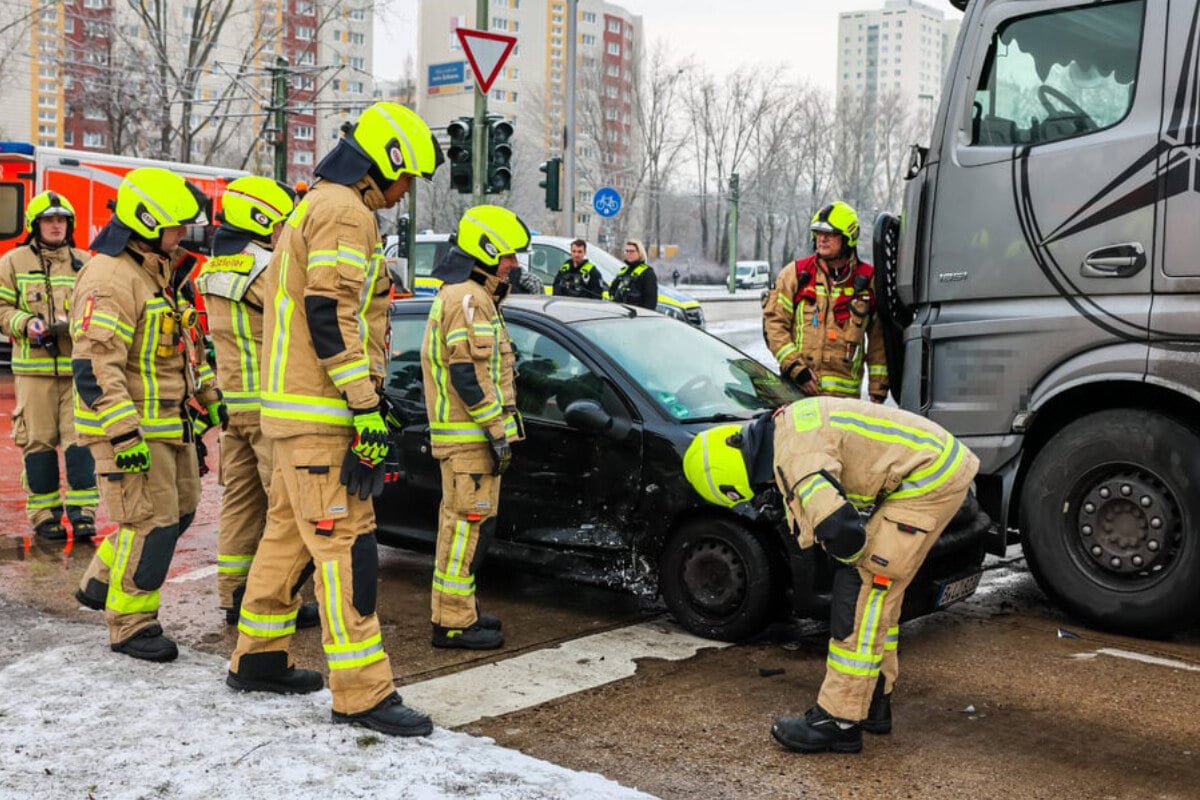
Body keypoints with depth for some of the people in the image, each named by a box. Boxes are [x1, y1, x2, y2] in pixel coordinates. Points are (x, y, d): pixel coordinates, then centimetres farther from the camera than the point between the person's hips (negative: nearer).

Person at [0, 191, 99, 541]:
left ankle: (82, 513, 1)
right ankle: (44, 516, 11)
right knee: (38, 441, 3)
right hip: (34, 368, -1)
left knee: (80, 439, -3)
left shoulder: (84, 263, 11)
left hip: (78, 366, 1)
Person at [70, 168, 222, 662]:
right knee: (150, 522, -7)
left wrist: (209, 395, 24)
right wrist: (125, 436, -28)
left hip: (167, 423, 10)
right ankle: (130, 626, 6)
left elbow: (181, 344, 26)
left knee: (179, 510, 17)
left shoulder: (158, 272, 15)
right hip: (128, 426, -10)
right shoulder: (110, 278, -19)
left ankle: (101, 583, 32)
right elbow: (94, 366, -26)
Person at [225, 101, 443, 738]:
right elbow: (330, 314, -22)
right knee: (345, 546, -10)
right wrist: (365, 407, -22)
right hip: (321, 415, -11)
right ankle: (362, 693, -6)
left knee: (290, 533, 17)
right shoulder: (344, 212, -12)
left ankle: (258, 657, 28)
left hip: (296, 407, 11)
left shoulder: (316, 206, 22)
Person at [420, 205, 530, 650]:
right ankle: (453, 623, -4)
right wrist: (499, 430, -19)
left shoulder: (462, 295, 21)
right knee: (469, 523, -8)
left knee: (461, 521, 16)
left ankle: (458, 609, 25)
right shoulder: (468, 299, -14)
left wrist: (499, 427, 25)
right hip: (469, 435, -11)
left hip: (463, 434, 11)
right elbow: (468, 374, -22)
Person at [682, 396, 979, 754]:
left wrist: (852, 555, -12)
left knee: (863, 588, -9)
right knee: (877, 587, 16)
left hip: (931, 479, -10)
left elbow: (836, 524, -35)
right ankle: (874, 701, 26)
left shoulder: (795, 454, -23)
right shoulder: (786, 424, 9)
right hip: (937, 460, 10)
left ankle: (838, 721, -4)